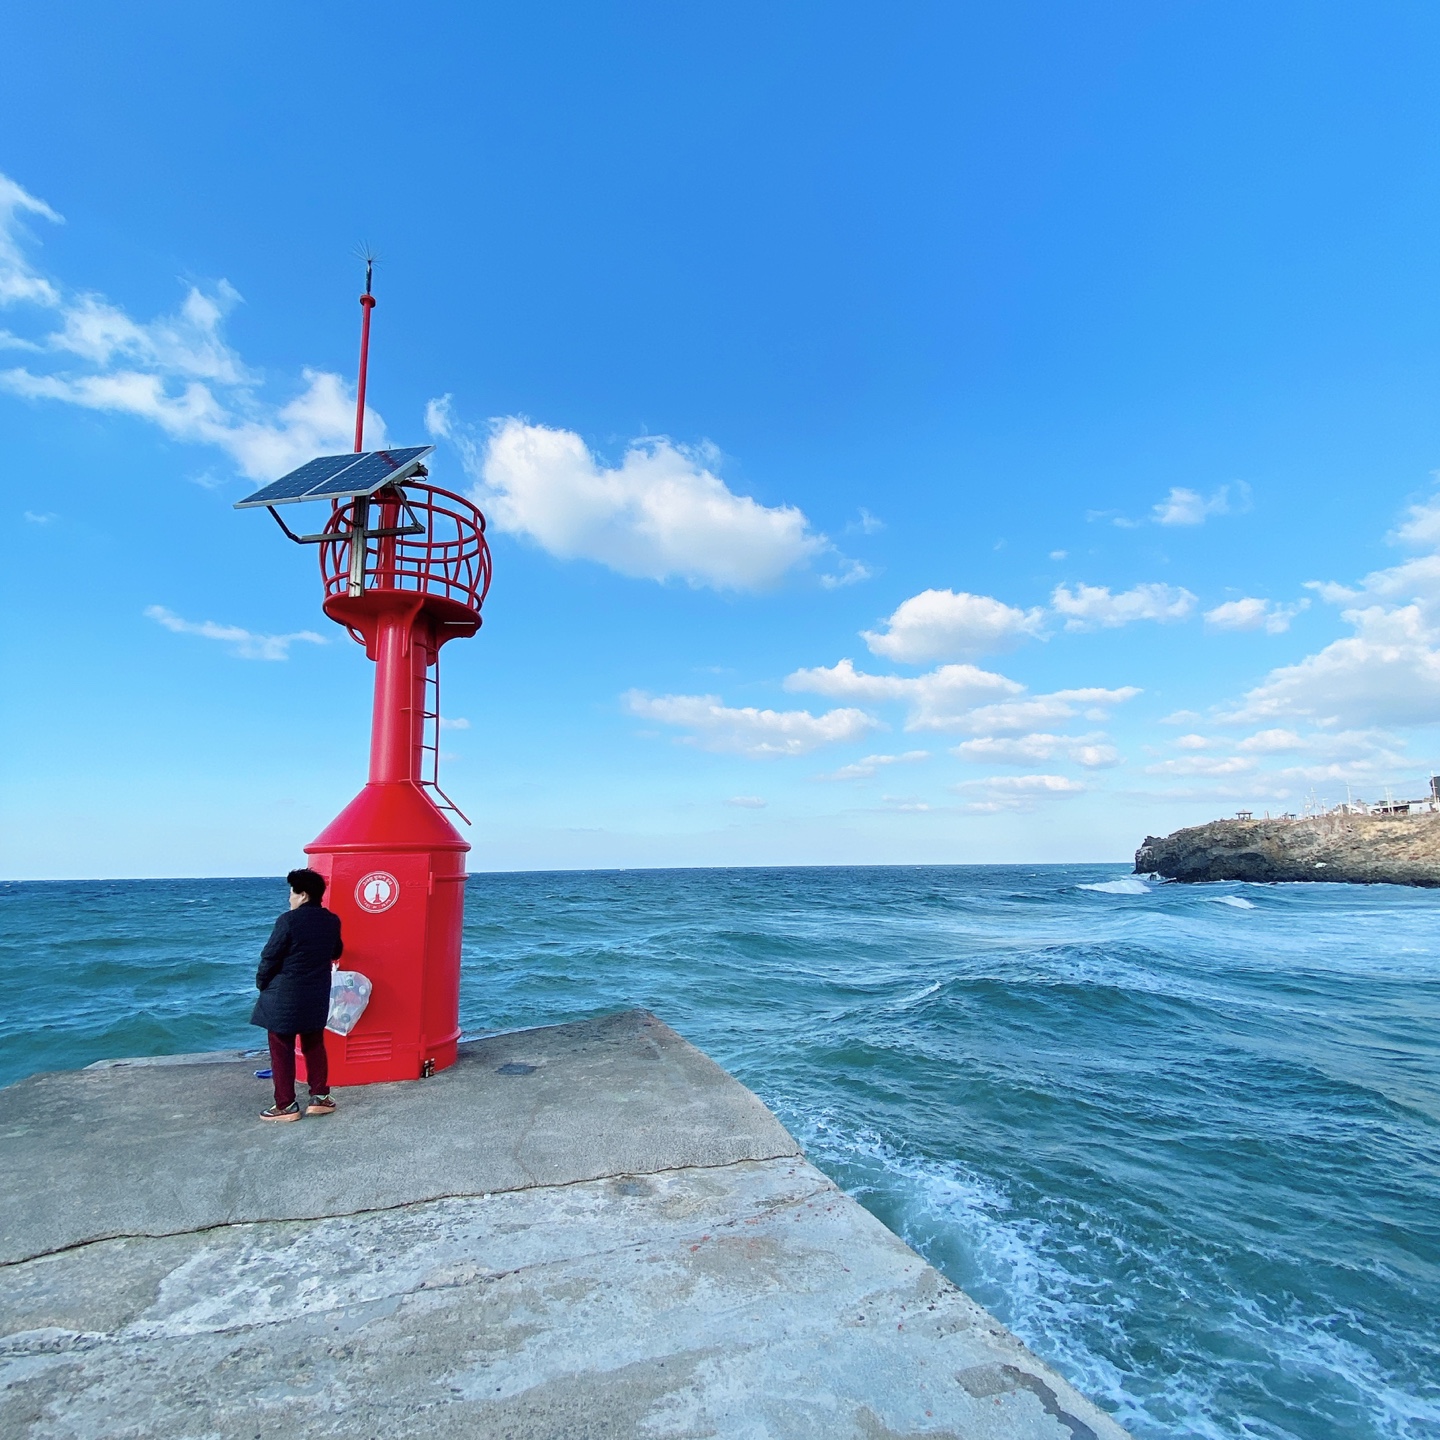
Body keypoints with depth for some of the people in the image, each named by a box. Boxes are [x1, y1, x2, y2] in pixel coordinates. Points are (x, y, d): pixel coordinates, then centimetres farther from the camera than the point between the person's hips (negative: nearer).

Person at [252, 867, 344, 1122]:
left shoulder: (289, 920, -16)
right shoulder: (332, 920, 3)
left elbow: (270, 956, -12)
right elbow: (336, 952, 17)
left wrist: (261, 983, 4)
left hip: (284, 995, -6)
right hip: (317, 994, 6)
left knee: (282, 1050, 6)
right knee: (314, 1045, 17)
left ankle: (286, 1106, 12)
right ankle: (320, 1097, 20)